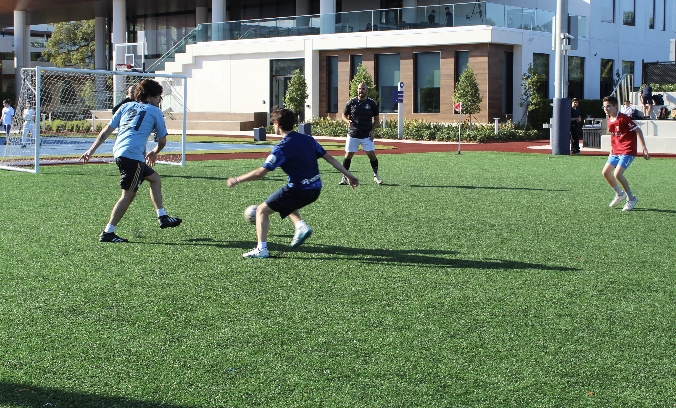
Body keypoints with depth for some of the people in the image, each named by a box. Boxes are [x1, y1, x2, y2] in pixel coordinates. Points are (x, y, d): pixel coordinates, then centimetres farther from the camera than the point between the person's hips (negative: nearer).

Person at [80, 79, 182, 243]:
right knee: (128, 195, -4)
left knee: (154, 178, 22)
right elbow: (162, 141, 12)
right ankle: (107, 233, -5)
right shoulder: (155, 111, 9)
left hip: (118, 152, 8)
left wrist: (91, 150, 16)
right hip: (133, 154, -8)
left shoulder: (126, 106, 22)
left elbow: (107, 130, 16)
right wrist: (154, 153, 32)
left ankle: (162, 217, 23)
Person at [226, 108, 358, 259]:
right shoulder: (308, 139, 7)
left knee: (262, 211, 5)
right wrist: (349, 175, 18)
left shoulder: (282, 148, -13)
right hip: (316, 189, 7)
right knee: (287, 203, 35)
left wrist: (237, 180, 0)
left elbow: (260, 173, -12)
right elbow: (330, 158, 10)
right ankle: (301, 226, 13)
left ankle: (261, 249, -3)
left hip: (298, 190, -7)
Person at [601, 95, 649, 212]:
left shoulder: (623, 118, -16)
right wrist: (611, 152, 23)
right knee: (606, 172, -1)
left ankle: (631, 198, -2)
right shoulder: (610, 121, 10)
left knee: (617, 174, -21)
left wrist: (644, 149, -14)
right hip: (616, 152, 8)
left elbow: (638, 130, -12)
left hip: (627, 151, -8)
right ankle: (619, 194, 21)